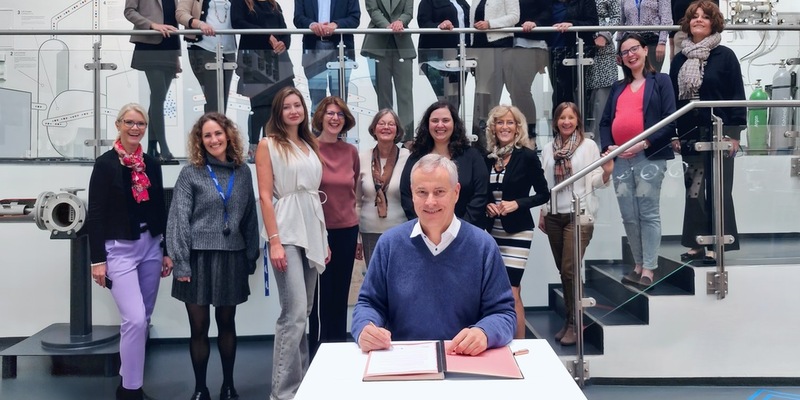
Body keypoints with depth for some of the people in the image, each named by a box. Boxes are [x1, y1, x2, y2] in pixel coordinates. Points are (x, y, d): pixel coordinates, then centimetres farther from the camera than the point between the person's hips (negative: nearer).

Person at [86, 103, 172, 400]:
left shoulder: (152, 164, 9)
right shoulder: (105, 164, -6)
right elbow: (95, 215, -7)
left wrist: (166, 251, 10)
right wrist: (97, 259, -12)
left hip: (150, 246, 6)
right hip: (119, 249, -5)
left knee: (143, 319, 10)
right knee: (134, 319, -13)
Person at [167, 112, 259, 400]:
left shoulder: (242, 172, 7)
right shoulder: (190, 174, -2)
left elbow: (250, 217, 9)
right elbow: (178, 220, -6)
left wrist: (251, 257, 7)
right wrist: (181, 264, -12)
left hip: (231, 257, 2)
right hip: (199, 257, -2)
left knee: (227, 324, 13)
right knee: (199, 327, 5)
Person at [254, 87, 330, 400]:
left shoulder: (310, 146, 16)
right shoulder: (268, 144, 0)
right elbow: (265, 196, -8)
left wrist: (324, 239, 14)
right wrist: (274, 241, -17)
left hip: (312, 234, 6)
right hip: (286, 234, -6)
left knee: (304, 312, 11)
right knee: (294, 312, -11)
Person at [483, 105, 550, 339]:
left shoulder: (527, 156, -7)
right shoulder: (488, 158, 6)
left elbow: (544, 194, -4)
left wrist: (517, 204, -16)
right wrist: (487, 206, -5)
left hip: (517, 231, -5)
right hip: (492, 231, 5)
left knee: (510, 292, -8)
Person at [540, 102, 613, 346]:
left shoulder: (589, 146, -2)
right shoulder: (548, 150, 8)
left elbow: (595, 182, -5)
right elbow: (544, 184, 11)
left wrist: (607, 172, -25)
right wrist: (542, 213, 10)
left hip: (579, 215, -4)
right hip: (554, 216, 4)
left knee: (569, 269, -10)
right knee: (563, 271, 9)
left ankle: (575, 323, 3)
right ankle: (569, 319, 20)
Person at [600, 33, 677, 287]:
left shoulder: (660, 81, 6)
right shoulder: (618, 87, 21)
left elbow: (670, 122, -4)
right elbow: (605, 122, 15)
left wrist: (644, 144, -14)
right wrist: (608, 147, -3)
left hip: (649, 157, -5)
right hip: (620, 159, 5)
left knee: (649, 214, -4)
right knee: (629, 217, 6)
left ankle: (648, 270, -1)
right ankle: (638, 266, 17)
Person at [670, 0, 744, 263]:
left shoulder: (725, 56, -3)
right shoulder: (679, 59, 9)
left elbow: (737, 96, -5)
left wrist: (733, 133, -11)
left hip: (718, 133, -4)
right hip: (689, 134, 4)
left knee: (719, 190, 2)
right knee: (693, 190, 8)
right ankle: (696, 244, 15)